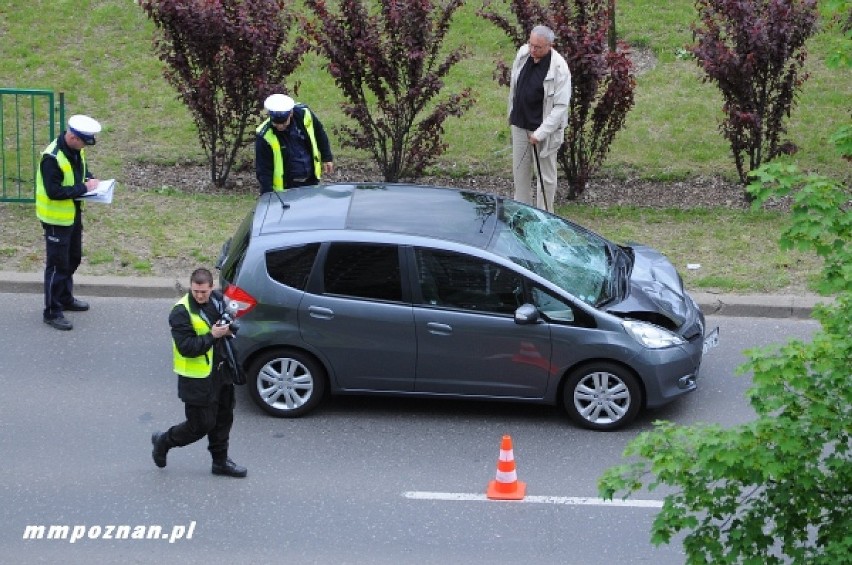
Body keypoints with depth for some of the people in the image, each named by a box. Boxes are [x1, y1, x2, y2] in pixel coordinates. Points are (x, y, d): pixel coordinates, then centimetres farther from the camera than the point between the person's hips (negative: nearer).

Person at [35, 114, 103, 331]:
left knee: (73, 259, 23)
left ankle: (66, 298, 41)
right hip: (57, 218, -9)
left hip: (73, 214, 9)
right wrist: (84, 188, -26)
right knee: (57, 265, 0)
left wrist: (91, 179, -2)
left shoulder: (76, 150, -1)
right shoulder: (52, 158, -29)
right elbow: (54, 192, -31)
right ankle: (52, 312, 10)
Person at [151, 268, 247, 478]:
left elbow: (228, 320, 21)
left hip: (221, 371, 7)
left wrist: (228, 329, 0)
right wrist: (212, 336, -28)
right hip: (198, 378, -7)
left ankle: (221, 461, 30)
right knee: (201, 425, -1)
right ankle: (164, 441, 22)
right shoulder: (181, 312, -21)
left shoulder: (217, 299, 2)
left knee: (223, 419, 16)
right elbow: (186, 347, -25)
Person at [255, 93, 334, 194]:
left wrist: (327, 158, 13)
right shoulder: (264, 136, -23)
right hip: (286, 189, -4)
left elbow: (319, 134, 7)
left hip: (311, 181, 4)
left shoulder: (304, 114, -14)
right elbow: (263, 169, -18)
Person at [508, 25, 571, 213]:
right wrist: (512, 114, 18)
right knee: (520, 170, 13)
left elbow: (561, 106, -20)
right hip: (519, 124, 6)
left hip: (544, 128, -6)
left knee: (546, 175, 4)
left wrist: (541, 133, -23)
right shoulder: (522, 54, -3)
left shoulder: (559, 69, -21)